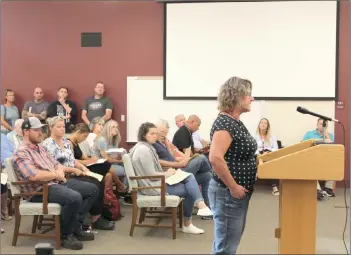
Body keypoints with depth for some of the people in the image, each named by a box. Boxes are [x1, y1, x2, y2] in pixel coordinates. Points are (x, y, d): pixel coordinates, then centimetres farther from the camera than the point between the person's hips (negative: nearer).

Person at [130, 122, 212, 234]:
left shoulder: (147, 147, 15)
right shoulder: (143, 150, -19)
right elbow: (151, 175, -21)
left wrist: (166, 173, 1)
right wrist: (167, 174, -8)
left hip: (157, 181, 10)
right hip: (153, 186, -10)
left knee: (190, 177, -5)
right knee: (189, 190, -6)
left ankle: (201, 205, -15)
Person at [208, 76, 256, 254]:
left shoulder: (235, 121, 11)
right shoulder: (224, 122, -19)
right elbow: (215, 158, -31)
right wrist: (233, 187, -24)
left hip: (240, 192, 10)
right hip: (228, 193, -10)